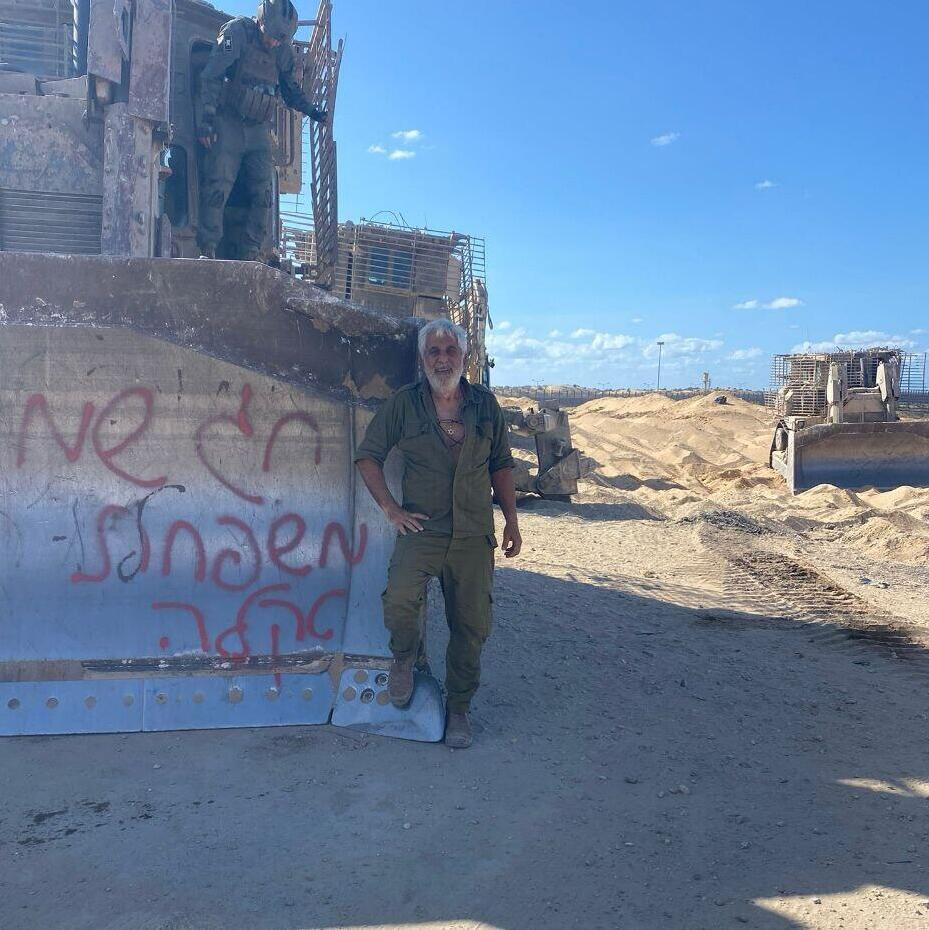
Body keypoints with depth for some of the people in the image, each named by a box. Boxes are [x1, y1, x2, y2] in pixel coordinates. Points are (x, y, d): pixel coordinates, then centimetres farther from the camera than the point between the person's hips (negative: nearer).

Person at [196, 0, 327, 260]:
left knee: (263, 195, -4)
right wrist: (206, 119, -16)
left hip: (259, 131, 5)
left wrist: (311, 111, 11)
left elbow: (291, 89, 25)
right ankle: (207, 251, -11)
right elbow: (211, 77, -10)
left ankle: (249, 257, 0)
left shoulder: (284, 51, 9)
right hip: (227, 125, -5)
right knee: (217, 189, -12)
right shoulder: (236, 33, -6)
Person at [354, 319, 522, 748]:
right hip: (422, 528, -2)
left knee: (471, 625, 5)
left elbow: (500, 466, 16)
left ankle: (459, 708, 25)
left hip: (474, 535, 2)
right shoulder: (404, 403, 2)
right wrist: (391, 508, -3)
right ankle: (405, 657, 9)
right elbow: (367, 455, 6)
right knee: (399, 602, -25)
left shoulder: (485, 404, 9)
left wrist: (512, 521, 12)